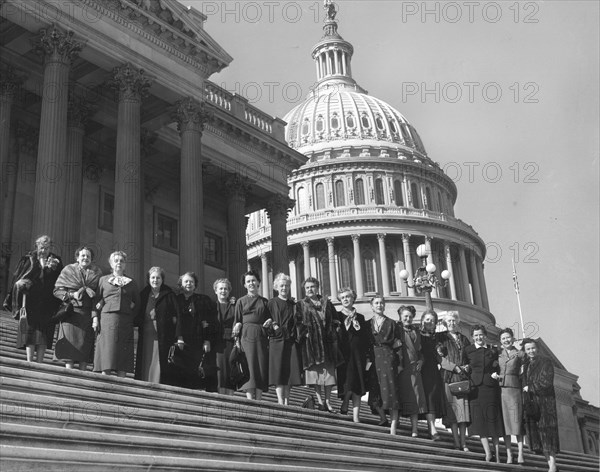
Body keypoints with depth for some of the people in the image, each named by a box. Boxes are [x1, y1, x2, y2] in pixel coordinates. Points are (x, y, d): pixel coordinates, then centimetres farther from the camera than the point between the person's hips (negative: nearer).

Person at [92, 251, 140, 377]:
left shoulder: (131, 283, 18)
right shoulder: (103, 280, 14)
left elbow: (138, 303, 17)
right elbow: (96, 300, 9)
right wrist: (95, 318, -3)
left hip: (125, 322, 2)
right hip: (107, 318, -1)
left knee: (124, 356, -5)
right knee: (107, 352, -9)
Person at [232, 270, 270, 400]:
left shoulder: (265, 301, 17)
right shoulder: (241, 301, 11)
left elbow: (270, 318, 18)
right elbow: (237, 322, 8)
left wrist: (270, 321, -4)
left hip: (262, 337, 2)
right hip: (247, 336, -2)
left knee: (262, 369, -3)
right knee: (250, 368, -12)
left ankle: (258, 400, 1)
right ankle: (250, 400, -15)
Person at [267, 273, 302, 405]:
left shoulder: (293, 304, 14)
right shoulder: (272, 303, 6)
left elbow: (297, 323, 16)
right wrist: (271, 325, -15)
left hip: (291, 342, 3)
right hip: (276, 341, -3)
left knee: (290, 373, 1)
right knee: (278, 373, -7)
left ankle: (287, 402, 9)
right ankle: (280, 402, -7)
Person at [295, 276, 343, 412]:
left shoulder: (326, 303, 13)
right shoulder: (301, 305, 8)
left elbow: (335, 321, 11)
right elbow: (298, 323, -1)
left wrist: (334, 338, 0)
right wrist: (305, 333, -14)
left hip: (326, 341, 2)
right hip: (310, 342, -2)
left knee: (328, 371, 0)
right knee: (315, 371, -4)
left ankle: (327, 401, 5)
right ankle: (320, 401, 0)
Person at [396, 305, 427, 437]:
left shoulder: (416, 331, 18)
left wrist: (421, 360, 8)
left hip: (414, 368, 4)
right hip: (401, 368, -4)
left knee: (416, 396, -2)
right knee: (404, 396, -6)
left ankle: (414, 429, -2)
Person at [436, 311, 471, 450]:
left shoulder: (464, 339, 19)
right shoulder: (441, 337, 8)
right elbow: (440, 358, -3)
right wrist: (456, 368, -12)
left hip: (463, 377, 3)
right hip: (448, 377, -3)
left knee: (463, 409, -3)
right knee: (452, 409, -7)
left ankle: (463, 444, -2)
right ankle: (457, 443, -6)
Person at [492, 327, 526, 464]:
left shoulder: (520, 354, 7)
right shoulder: (498, 354, 14)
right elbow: (494, 369, 19)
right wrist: (494, 375, -1)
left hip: (514, 388, -3)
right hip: (500, 389, 3)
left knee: (517, 421, -6)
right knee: (504, 422, 0)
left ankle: (520, 454, -6)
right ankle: (509, 455, 2)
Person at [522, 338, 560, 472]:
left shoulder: (545, 362, -2)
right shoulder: (526, 365, 18)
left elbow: (547, 382, -11)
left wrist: (530, 388, -6)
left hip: (544, 402, -6)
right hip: (531, 403, 6)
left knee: (546, 431, -11)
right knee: (536, 433, 1)